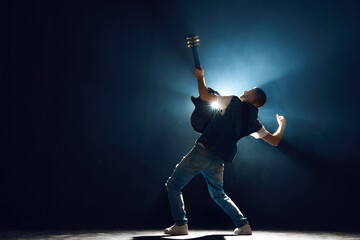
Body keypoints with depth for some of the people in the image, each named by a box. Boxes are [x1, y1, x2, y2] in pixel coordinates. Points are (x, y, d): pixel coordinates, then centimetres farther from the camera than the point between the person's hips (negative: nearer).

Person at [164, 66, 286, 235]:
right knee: (218, 195, 26)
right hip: (218, 162, 6)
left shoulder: (234, 102, -4)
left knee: (173, 185, 5)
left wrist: (200, 77, 13)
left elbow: (205, 97, -3)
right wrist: (282, 124, 38)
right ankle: (243, 225, 17)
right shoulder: (253, 123, 11)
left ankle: (180, 224, -3)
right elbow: (275, 140, 18)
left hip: (203, 151, -6)